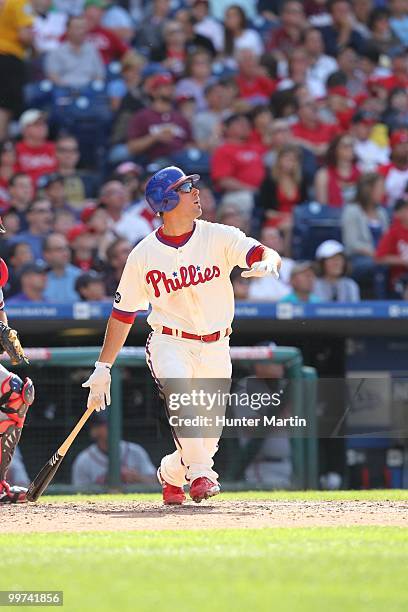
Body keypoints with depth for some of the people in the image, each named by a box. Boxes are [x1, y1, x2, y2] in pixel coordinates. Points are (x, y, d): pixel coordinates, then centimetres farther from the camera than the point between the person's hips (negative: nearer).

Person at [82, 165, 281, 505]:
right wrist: (103, 367, 1)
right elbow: (123, 313, 3)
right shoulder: (144, 255, -4)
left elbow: (265, 254, -18)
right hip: (170, 345, -2)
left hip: (216, 348, 2)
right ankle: (200, 475, -30)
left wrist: (268, 262, -43)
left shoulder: (218, 237, -5)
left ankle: (171, 474, 34)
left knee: (208, 436, 4)